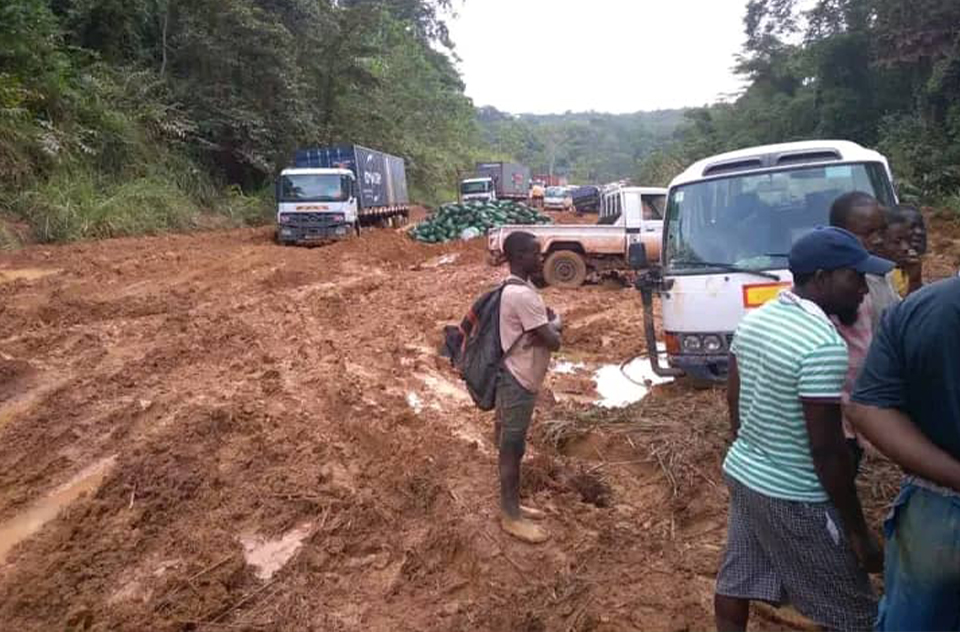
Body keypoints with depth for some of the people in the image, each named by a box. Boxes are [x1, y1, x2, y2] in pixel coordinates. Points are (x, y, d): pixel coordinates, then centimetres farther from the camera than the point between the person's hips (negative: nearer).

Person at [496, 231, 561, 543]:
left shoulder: (520, 288, 8)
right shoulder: (522, 295, -24)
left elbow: (552, 320, 11)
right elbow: (553, 341, -22)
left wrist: (550, 324, -11)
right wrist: (552, 327, 0)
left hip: (520, 379, 10)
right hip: (518, 382, -10)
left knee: (513, 447, 19)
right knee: (512, 450, 3)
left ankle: (513, 506, 32)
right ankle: (511, 517, 17)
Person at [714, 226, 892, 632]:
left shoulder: (755, 319, 1)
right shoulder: (823, 345, -25)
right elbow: (827, 450, -23)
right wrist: (859, 532, -12)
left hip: (741, 474, 8)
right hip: (792, 498, -8)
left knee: (735, 584, 20)